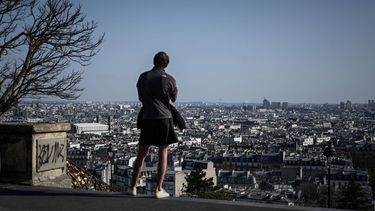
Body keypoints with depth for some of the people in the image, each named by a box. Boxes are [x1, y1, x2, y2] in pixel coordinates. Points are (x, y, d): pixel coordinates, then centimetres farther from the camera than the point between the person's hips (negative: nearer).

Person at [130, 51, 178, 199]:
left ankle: (133, 187, 14)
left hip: (147, 119, 2)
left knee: (141, 154, 11)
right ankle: (159, 189, 3)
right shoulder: (169, 79, -1)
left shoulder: (143, 77, 7)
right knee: (163, 154, 5)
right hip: (164, 118, -2)